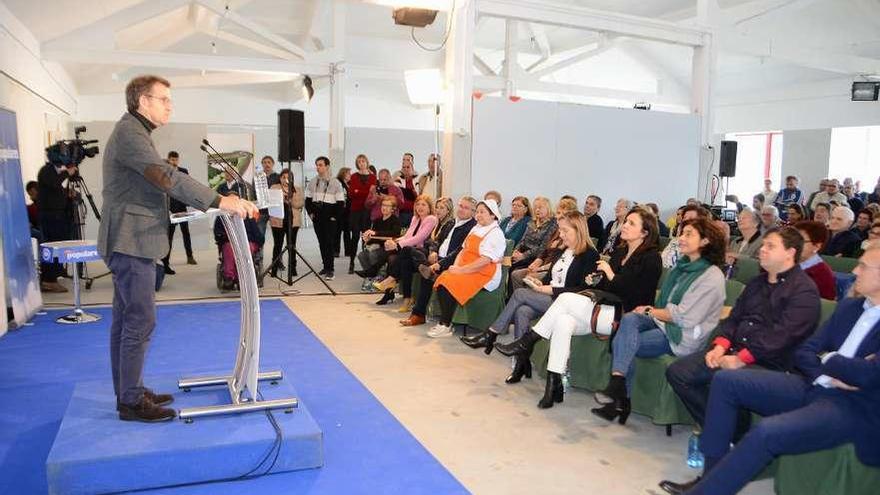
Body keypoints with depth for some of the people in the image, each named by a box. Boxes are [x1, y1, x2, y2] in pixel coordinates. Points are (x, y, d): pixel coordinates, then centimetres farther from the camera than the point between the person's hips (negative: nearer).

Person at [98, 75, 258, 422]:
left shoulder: (132, 132, 20)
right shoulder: (129, 133, -14)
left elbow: (159, 183, 18)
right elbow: (167, 177, -26)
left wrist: (215, 202, 11)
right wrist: (222, 202, -29)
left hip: (129, 241, 11)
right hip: (131, 241, -11)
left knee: (125, 319, 14)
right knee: (140, 320, -6)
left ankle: (127, 392, 23)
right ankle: (131, 401, 2)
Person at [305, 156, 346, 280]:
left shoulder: (335, 183, -4)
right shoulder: (312, 183, 8)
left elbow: (341, 202, -5)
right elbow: (308, 199, 15)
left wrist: (335, 217, -10)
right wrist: (310, 213, 4)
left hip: (330, 219, -5)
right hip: (317, 218, 5)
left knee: (328, 243, -9)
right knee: (321, 242, 9)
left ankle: (330, 269, -7)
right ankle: (325, 266, 19)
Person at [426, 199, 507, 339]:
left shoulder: (496, 234, -10)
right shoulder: (476, 228, 17)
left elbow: (484, 261, -19)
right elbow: (464, 249, 17)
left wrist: (461, 270, -19)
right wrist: (456, 266, -1)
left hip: (483, 275, -8)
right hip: (464, 270, 8)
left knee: (449, 284, -25)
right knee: (441, 280, -16)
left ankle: (445, 326, -13)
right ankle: (445, 321, -9)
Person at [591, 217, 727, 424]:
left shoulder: (712, 276, -12)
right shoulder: (682, 266, 14)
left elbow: (685, 317, -16)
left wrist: (650, 311, -7)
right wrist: (652, 311, -5)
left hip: (685, 337, -7)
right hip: (665, 323, 7)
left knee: (621, 341, -22)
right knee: (629, 318, -23)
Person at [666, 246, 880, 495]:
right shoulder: (848, 306, 14)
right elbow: (804, 352, 12)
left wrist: (828, 359, -2)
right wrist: (825, 376, -9)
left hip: (852, 407, -8)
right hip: (812, 386, 8)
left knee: (766, 433, -32)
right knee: (725, 380, -4)